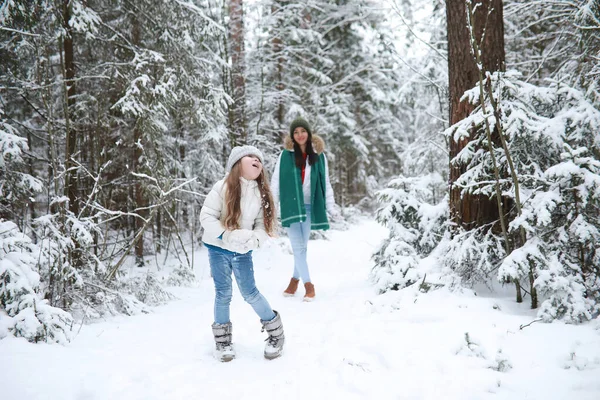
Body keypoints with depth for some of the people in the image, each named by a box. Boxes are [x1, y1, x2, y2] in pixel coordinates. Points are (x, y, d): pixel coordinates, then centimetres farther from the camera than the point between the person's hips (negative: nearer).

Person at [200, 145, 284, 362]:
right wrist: (226, 235, -25)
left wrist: (254, 240, -25)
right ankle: (222, 338, 22)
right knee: (223, 293, 4)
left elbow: (264, 225, -5)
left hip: (243, 251, 2)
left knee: (250, 293, 1)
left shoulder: (262, 194, -3)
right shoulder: (223, 187, -14)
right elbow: (206, 216, -15)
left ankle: (275, 330, 20)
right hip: (218, 248, -2)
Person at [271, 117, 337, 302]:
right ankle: (308, 284, 2)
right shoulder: (285, 155, -2)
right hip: (291, 206, -1)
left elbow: (325, 183, 5)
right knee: (298, 247, -5)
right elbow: (276, 182, 1)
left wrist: (331, 207, 1)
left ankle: (295, 279, 22)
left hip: (309, 206, 1)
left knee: (302, 246, 7)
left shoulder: (319, 156, 2)